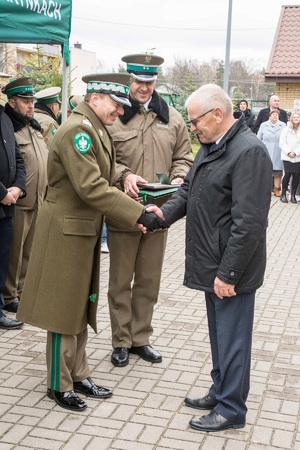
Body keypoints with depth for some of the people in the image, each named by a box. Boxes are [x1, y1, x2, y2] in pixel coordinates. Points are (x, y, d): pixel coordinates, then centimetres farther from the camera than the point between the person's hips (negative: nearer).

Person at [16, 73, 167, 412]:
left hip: (86, 230, 10)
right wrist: (138, 214, -27)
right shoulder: (76, 130, -20)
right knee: (64, 308, 2)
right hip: (66, 231, -10)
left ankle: (78, 376, 29)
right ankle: (59, 385, 17)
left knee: (80, 306, 16)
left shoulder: (95, 129, 11)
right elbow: (91, 187, -28)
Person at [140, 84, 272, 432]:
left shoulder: (248, 151, -20)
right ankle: (220, 393, 37)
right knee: (218, 333, 21)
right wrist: (165, 212, -2)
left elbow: (248, 223, -24)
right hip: (212, 264, 9)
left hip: (231, 271, -9)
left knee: (231, 338, 4)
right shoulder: (211, 147, 11)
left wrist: (228, 273, -21)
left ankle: (231, 410, 19)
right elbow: (189, 190, 18)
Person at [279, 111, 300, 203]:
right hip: (287, 157, -1)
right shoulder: (286, 130, 6)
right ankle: (283, 194, 5)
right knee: (288, 174, -9)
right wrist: (288, 152, -9)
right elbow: (282, 143, 2)